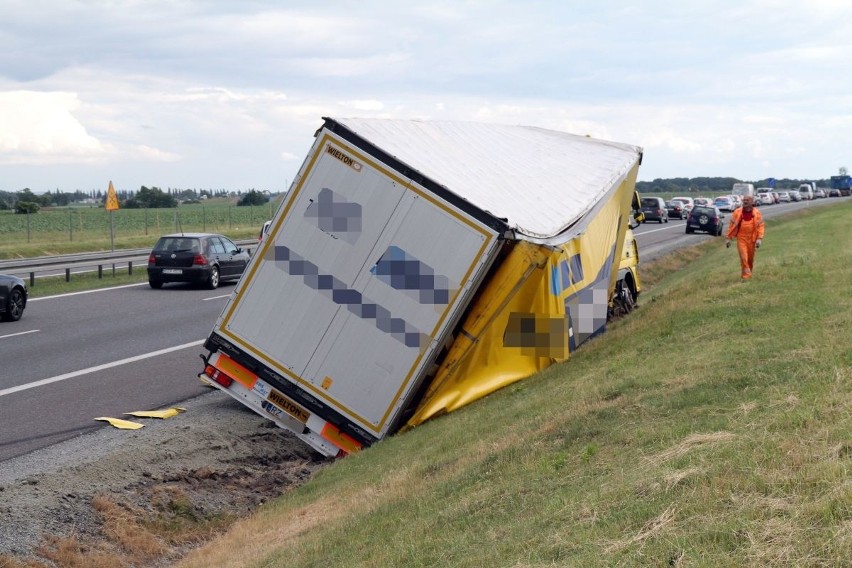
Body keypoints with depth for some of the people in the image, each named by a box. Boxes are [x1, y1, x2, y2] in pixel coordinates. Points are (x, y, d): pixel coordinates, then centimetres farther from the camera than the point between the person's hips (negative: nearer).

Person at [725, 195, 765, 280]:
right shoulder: (737, 212, -2)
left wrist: (759, 239, -12)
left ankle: (747, 274, 30)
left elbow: (761, 226, -2)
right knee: (743, 257, -11)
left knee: (750, 258, 11)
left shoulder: (757, 213, -1)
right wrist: (729, 238, 2)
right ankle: (746, 275, -8)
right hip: (741, 238, -1)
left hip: (751, 239, 1)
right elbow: (732, 225, 2)